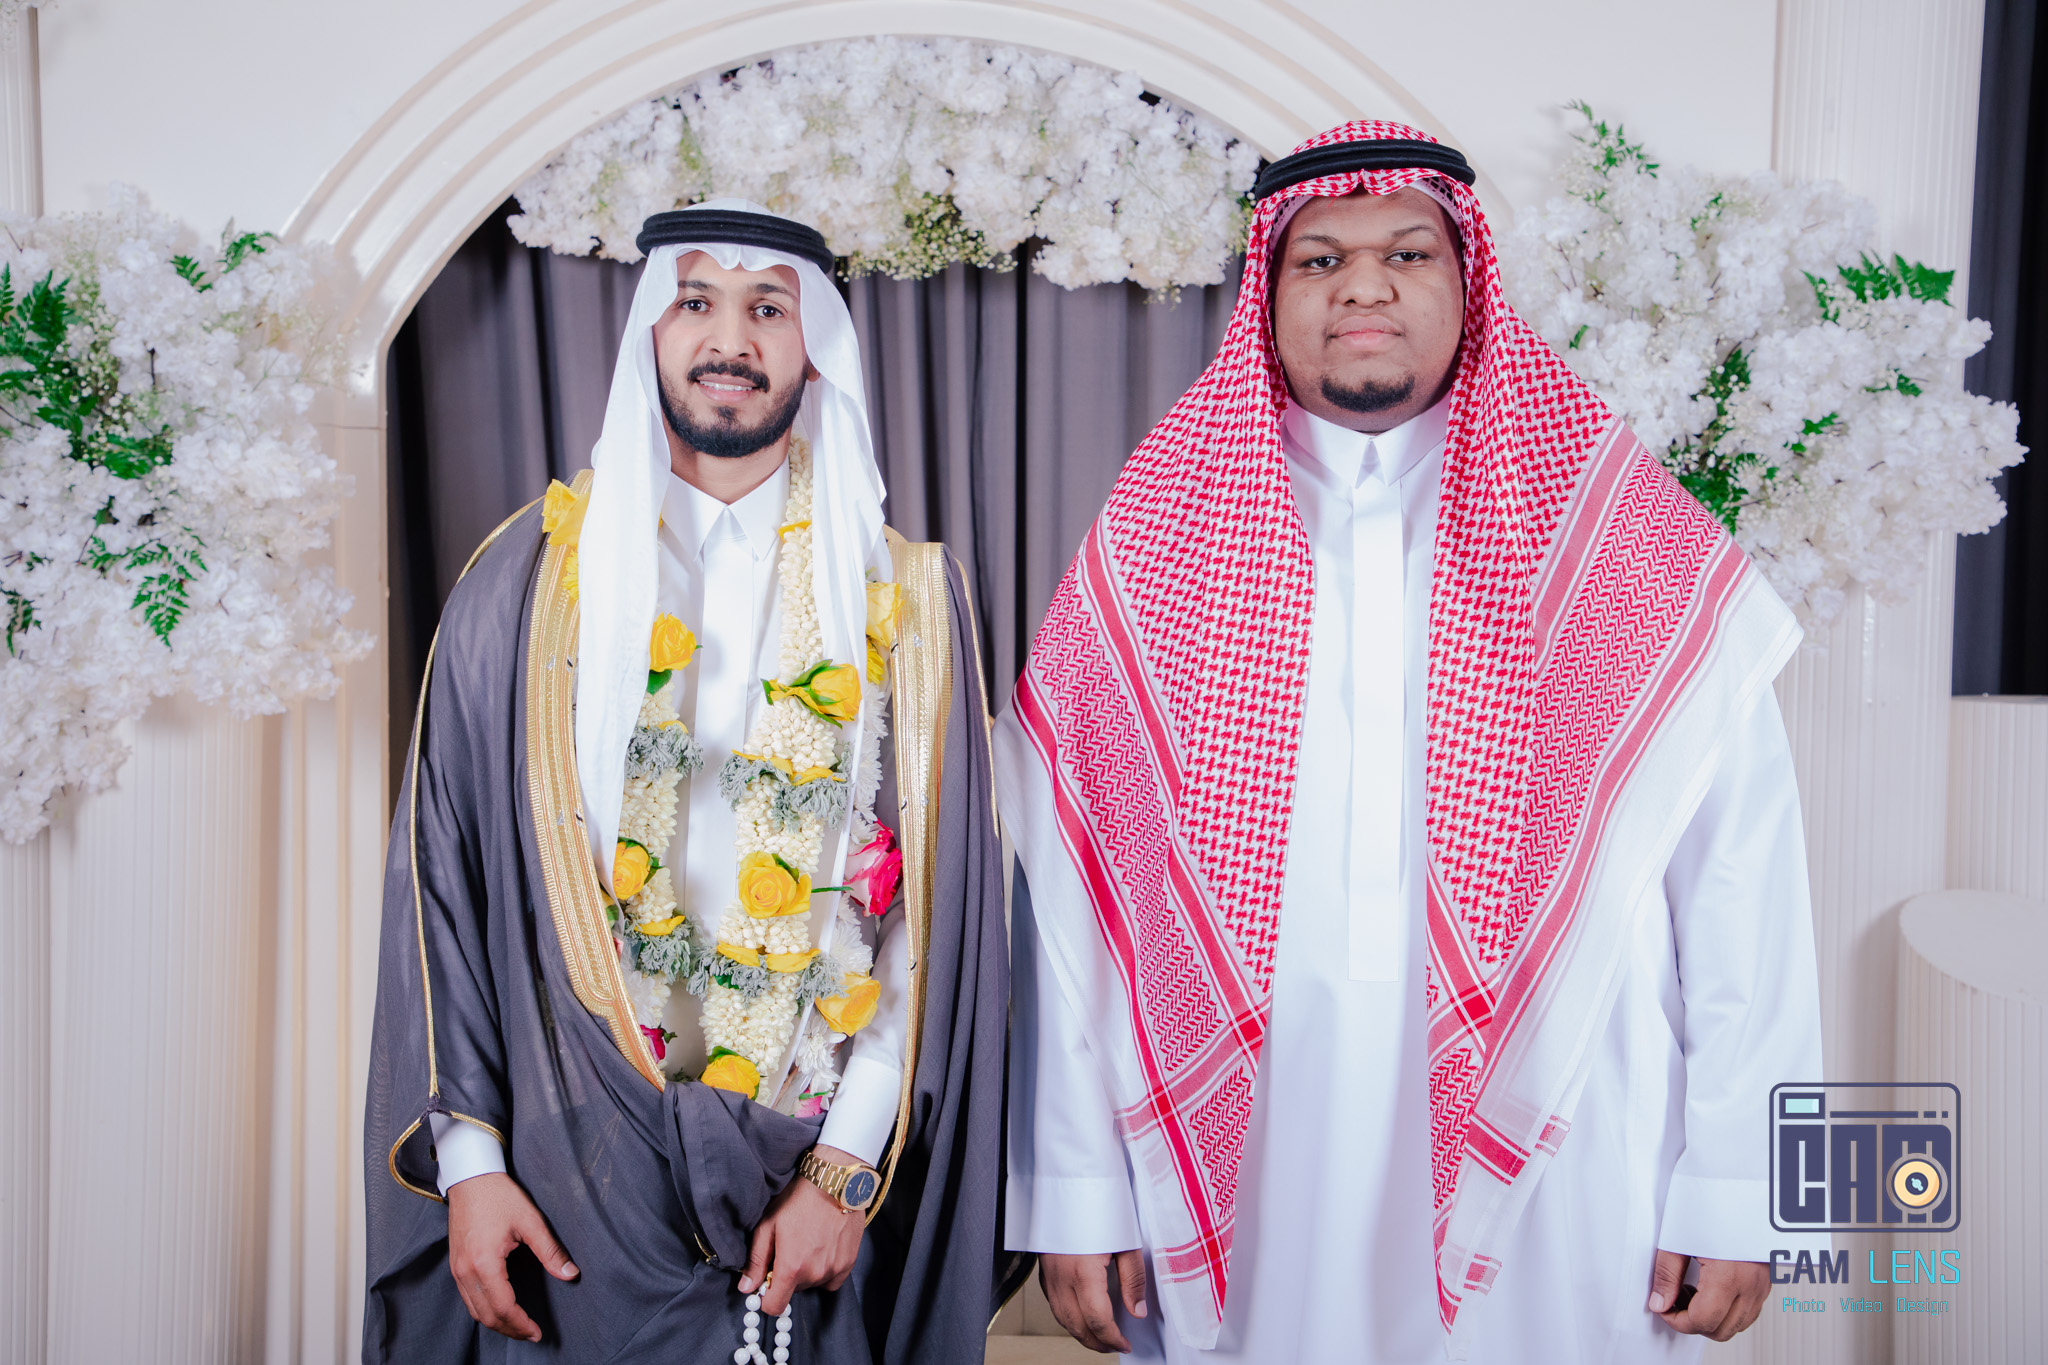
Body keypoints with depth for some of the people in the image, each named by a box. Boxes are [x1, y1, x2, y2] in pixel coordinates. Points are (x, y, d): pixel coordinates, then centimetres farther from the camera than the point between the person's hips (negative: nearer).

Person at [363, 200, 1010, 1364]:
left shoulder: (903, 596, 1)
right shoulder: (534, 574, 1)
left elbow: (938, 907, -2)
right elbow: (444, 877, 1)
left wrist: (850, 1166, -8)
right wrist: (466, 1157, -4)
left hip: (809, 1178, 0)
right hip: (572, 1175, 0)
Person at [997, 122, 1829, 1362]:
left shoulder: (1631, 546, 1)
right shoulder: (1153, 552, 2)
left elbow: (1743, 880, -2)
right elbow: (1062, 889, 0)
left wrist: (1734, 1196, -5)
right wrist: (1076, 1195, -2)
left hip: (1552, 1187, 0)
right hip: (1245, 1189, 1)